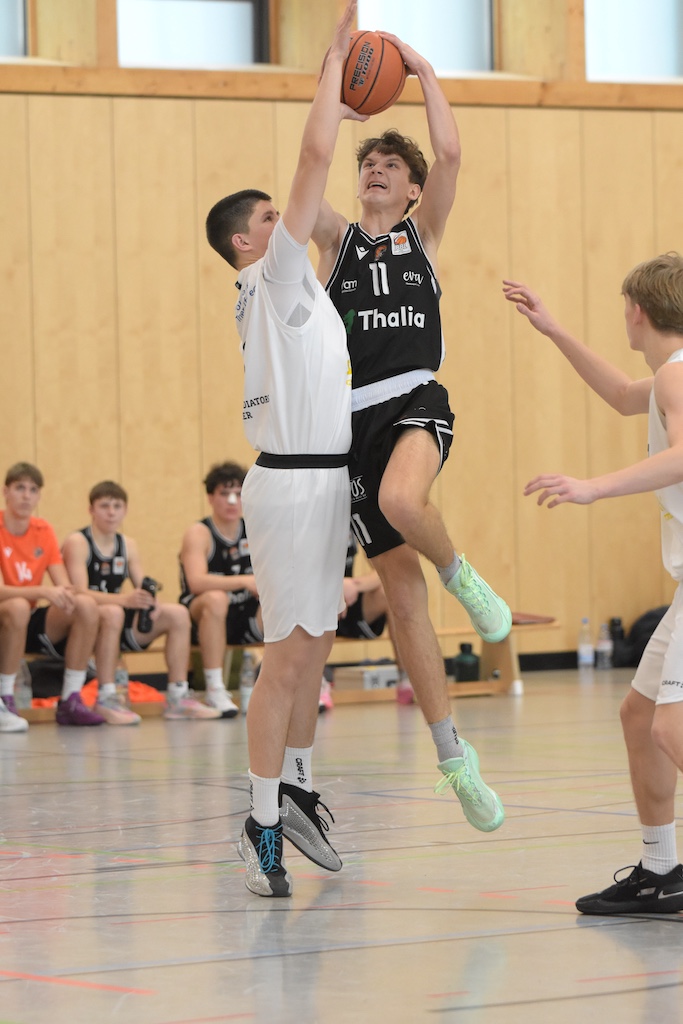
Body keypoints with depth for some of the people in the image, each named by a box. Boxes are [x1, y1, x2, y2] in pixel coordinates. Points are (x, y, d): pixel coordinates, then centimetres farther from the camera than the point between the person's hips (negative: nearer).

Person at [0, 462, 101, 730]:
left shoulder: (43, 531, 5)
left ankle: (70, 702, -15)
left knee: (86, 605, -17)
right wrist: (43, 592, -36)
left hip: (32, 626, 6)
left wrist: (66, 594, -25)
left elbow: (64, 585, 0)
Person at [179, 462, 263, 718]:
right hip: (204, 620, -5)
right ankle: (215, 691, -32)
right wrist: (246, 581, -36)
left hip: (248, 620, 5)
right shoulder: (199, 533, -11)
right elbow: (196, 582, -28)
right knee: (216, 599, -37)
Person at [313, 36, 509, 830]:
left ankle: (461, 575, -5)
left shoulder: (423, 233, 11)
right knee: (400, 593, 2)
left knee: (402, 499, -38)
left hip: (417, 401, -2)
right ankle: (453, 756, 9)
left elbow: (450, 153, -3)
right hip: (355, 416, 2)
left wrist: (422, 71, 2)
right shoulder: (337, 239, 12)